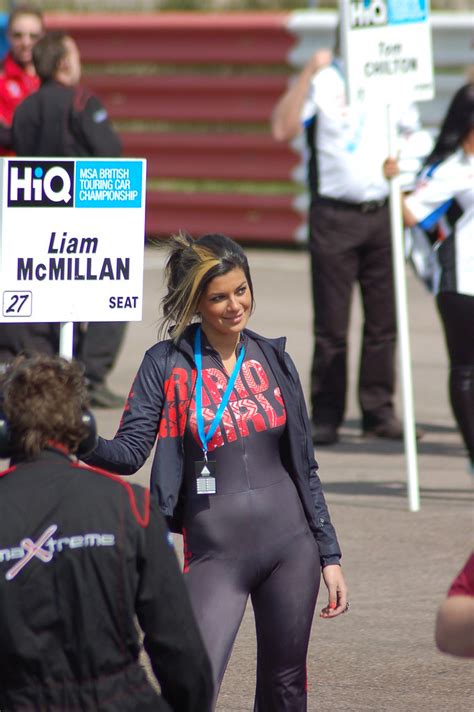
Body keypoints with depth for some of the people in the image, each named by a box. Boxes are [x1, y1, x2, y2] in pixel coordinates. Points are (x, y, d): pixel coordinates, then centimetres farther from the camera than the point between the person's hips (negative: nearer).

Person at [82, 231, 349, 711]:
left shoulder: (272, 359, 7)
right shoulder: (167, 364, -3)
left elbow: (304, 466, 12)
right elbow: (131, 451, -12)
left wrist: (329, 555, 10)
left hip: (290, 544, 4)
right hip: (215, 553, -3)